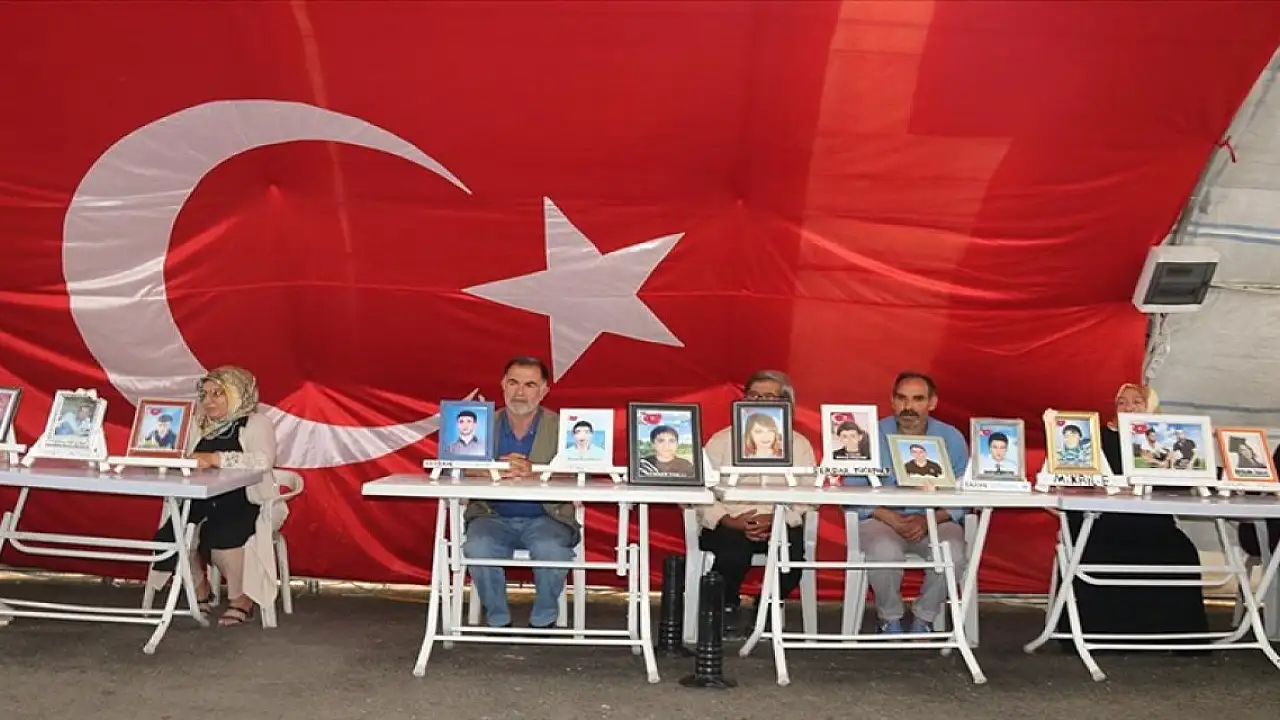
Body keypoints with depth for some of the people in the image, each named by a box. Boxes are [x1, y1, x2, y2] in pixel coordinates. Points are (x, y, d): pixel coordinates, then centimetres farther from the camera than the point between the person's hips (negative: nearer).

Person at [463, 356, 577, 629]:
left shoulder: (561, 427, 1)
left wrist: (534, 470, -32)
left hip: (546, 517, -1)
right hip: (493, 516, 2)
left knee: (551, 550, -32)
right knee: (478, 547, -29)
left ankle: (542, 621, -4)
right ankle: (498, 621, -5)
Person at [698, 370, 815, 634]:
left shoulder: (799, 444, 15)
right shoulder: (721, 441, 12)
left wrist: (775, 519, -17)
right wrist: (731, 521, -18)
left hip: (782, 525, 1)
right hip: (730, 525, -1)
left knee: (793, 548, -31)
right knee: (731, 550, -33)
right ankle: (728, 606, 1)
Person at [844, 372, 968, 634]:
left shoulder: (952, 438, 4)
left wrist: (929, 520, -21)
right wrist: (892, 519, -22)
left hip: (935, 521, 2)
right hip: (882, 518, -1)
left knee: (954, 553, -29)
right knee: (884, 552, -33)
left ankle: (924, 618, -1)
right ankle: (890, 619, -3)